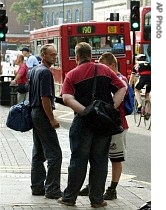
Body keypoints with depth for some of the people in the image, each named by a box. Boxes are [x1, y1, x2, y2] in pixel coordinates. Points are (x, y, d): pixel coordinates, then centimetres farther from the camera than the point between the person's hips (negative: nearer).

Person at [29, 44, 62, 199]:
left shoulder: (34, 70, 14)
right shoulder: (45, 72, -16)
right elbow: (45, 98, -21)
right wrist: (52, 119, -18)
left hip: (34, 113, 10)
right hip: (43, 115, -10)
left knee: (38, 153, 14)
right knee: (54, 154, -8)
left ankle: (37, 186, 18)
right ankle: (52, 190, -9)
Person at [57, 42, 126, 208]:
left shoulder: (72, 75, -1)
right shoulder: (105, 70, 6)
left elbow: (67, 98, -15)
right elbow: (121, 89, 1)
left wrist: (86, 111, -19)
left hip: (83, 121, -2)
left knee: (78, 160, 7)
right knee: (100, 160, 9)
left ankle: (69, 197, 14)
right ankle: (97, 199, 12)